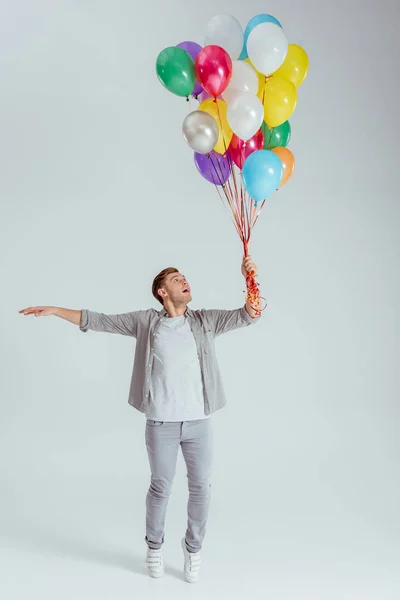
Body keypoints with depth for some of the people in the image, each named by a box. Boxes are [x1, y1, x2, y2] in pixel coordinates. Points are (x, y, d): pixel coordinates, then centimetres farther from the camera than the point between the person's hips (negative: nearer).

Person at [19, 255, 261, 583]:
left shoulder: (205, 320, 4)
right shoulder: (147, 321, 1)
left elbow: (248, 315, -4)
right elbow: (100, 320, 4)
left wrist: (250, 279, -21)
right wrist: (55, 310, 0)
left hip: (199, 422, 2)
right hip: (161, 423, -1)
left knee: (201, 488, 9)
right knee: (160, 487, 12)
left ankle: (193, 549, 31)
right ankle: (154, 546, 36)